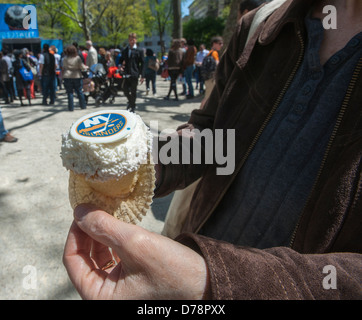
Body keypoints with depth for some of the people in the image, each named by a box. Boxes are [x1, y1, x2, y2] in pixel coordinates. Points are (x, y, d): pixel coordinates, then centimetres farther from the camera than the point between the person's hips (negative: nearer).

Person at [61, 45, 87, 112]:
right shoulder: (78, 58, -4)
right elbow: (82, 67, -2)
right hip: (77, 76, 1)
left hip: (67, 77, 0)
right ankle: (83, 106, 19)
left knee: (70, 93, 2)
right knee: (79, 92, 11)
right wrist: (86, 67, 17)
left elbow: (63, 68, 6)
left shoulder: (65, 58, -1)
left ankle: (71, 107, 2)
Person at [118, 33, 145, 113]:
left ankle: (132, 107, 18)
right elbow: (121, 60, 20)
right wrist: (120, 66, -5)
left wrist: (142, 76, -8)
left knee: (133, 92, 3)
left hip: (134, 74, -4)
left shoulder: (139, 51, 0)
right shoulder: (125, 50, 13)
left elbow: (142, 63, -2)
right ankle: (130, 102, 29)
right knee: (125, 90, 2)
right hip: (127, 74, 4)